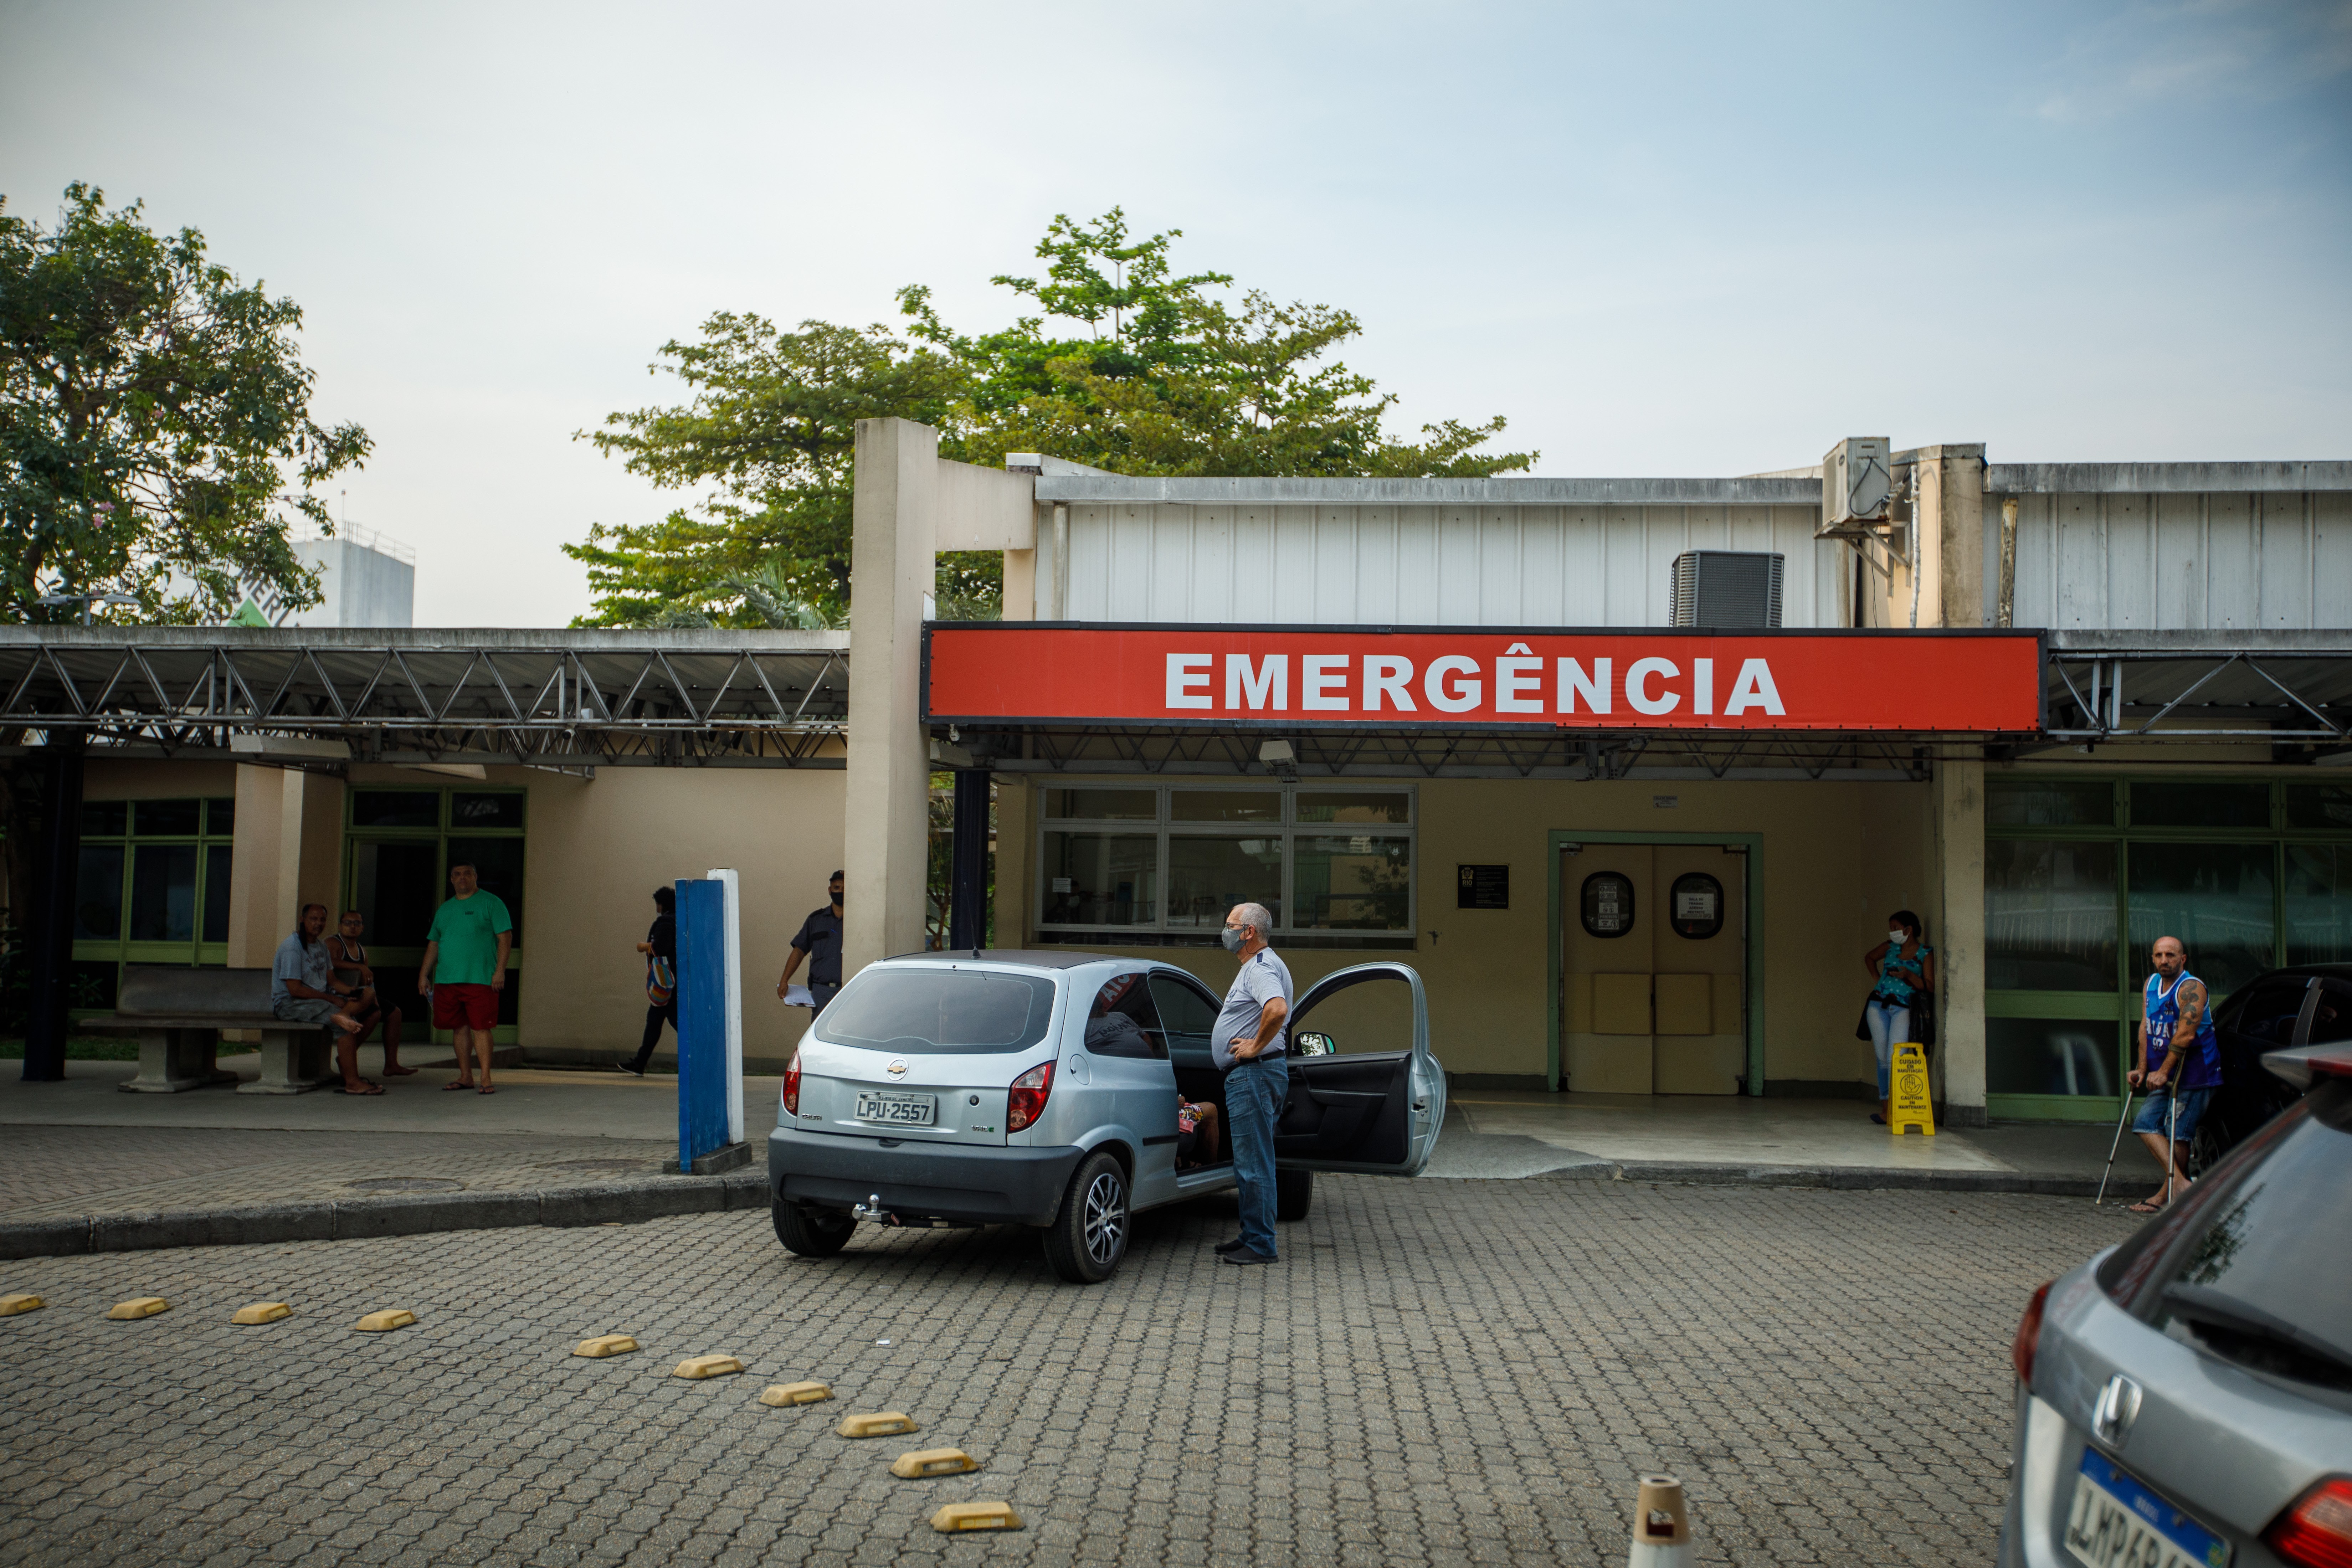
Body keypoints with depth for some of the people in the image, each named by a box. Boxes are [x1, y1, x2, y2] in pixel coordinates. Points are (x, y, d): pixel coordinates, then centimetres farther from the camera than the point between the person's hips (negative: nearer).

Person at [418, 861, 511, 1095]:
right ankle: (465, 1077, 16)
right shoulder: (444, 909, 19)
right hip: (447, 980, 5)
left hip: (479, 979, -5)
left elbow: (505, 937, -4)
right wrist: (424, 974, 14)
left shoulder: (491, 903, 2)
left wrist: (500, 971, -13)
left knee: (480, 1028, -8)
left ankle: (486, 1079, -6)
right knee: (459, 1028, 8)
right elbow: (434, 943, 22)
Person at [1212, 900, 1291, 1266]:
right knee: (1250, 1162, 16)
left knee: (1253, 1162, -7)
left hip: (1253, 1073, -11)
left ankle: (1260, 1245, -4)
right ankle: (1252, 1236, 23)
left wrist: (1255, 1047, -23)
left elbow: (1278, 1009, -35)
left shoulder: (1262, 968, -15)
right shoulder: (1256, 967, 20)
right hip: (1247, 1075, 11)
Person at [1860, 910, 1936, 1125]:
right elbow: (1869, 958, 30)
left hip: (1903, 1008, -4)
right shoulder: (1891, 947, 10)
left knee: (1894, 1059, -13)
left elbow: (1930, 986, -5)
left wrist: (1909, 976, -18)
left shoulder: (1925, 953, -1)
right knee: (1882, 1058, 5)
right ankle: (1884, 1105, 11)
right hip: (1878, 1006, 4)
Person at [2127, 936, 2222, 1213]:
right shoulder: (2151, 985, 9)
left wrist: (2163, 1072, -22)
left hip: (2194, 1073, -8)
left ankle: (2167, 1194, -2)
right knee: (2146, 1123, 0)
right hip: (2165, 1074, 8)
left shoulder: (2191, 988, -16)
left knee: (2178, 1133, -6)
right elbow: (2145, 1027, 10)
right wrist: (2142, 1069, 4)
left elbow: (2186, 1036, -22)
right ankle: (2180, 1183, -1)